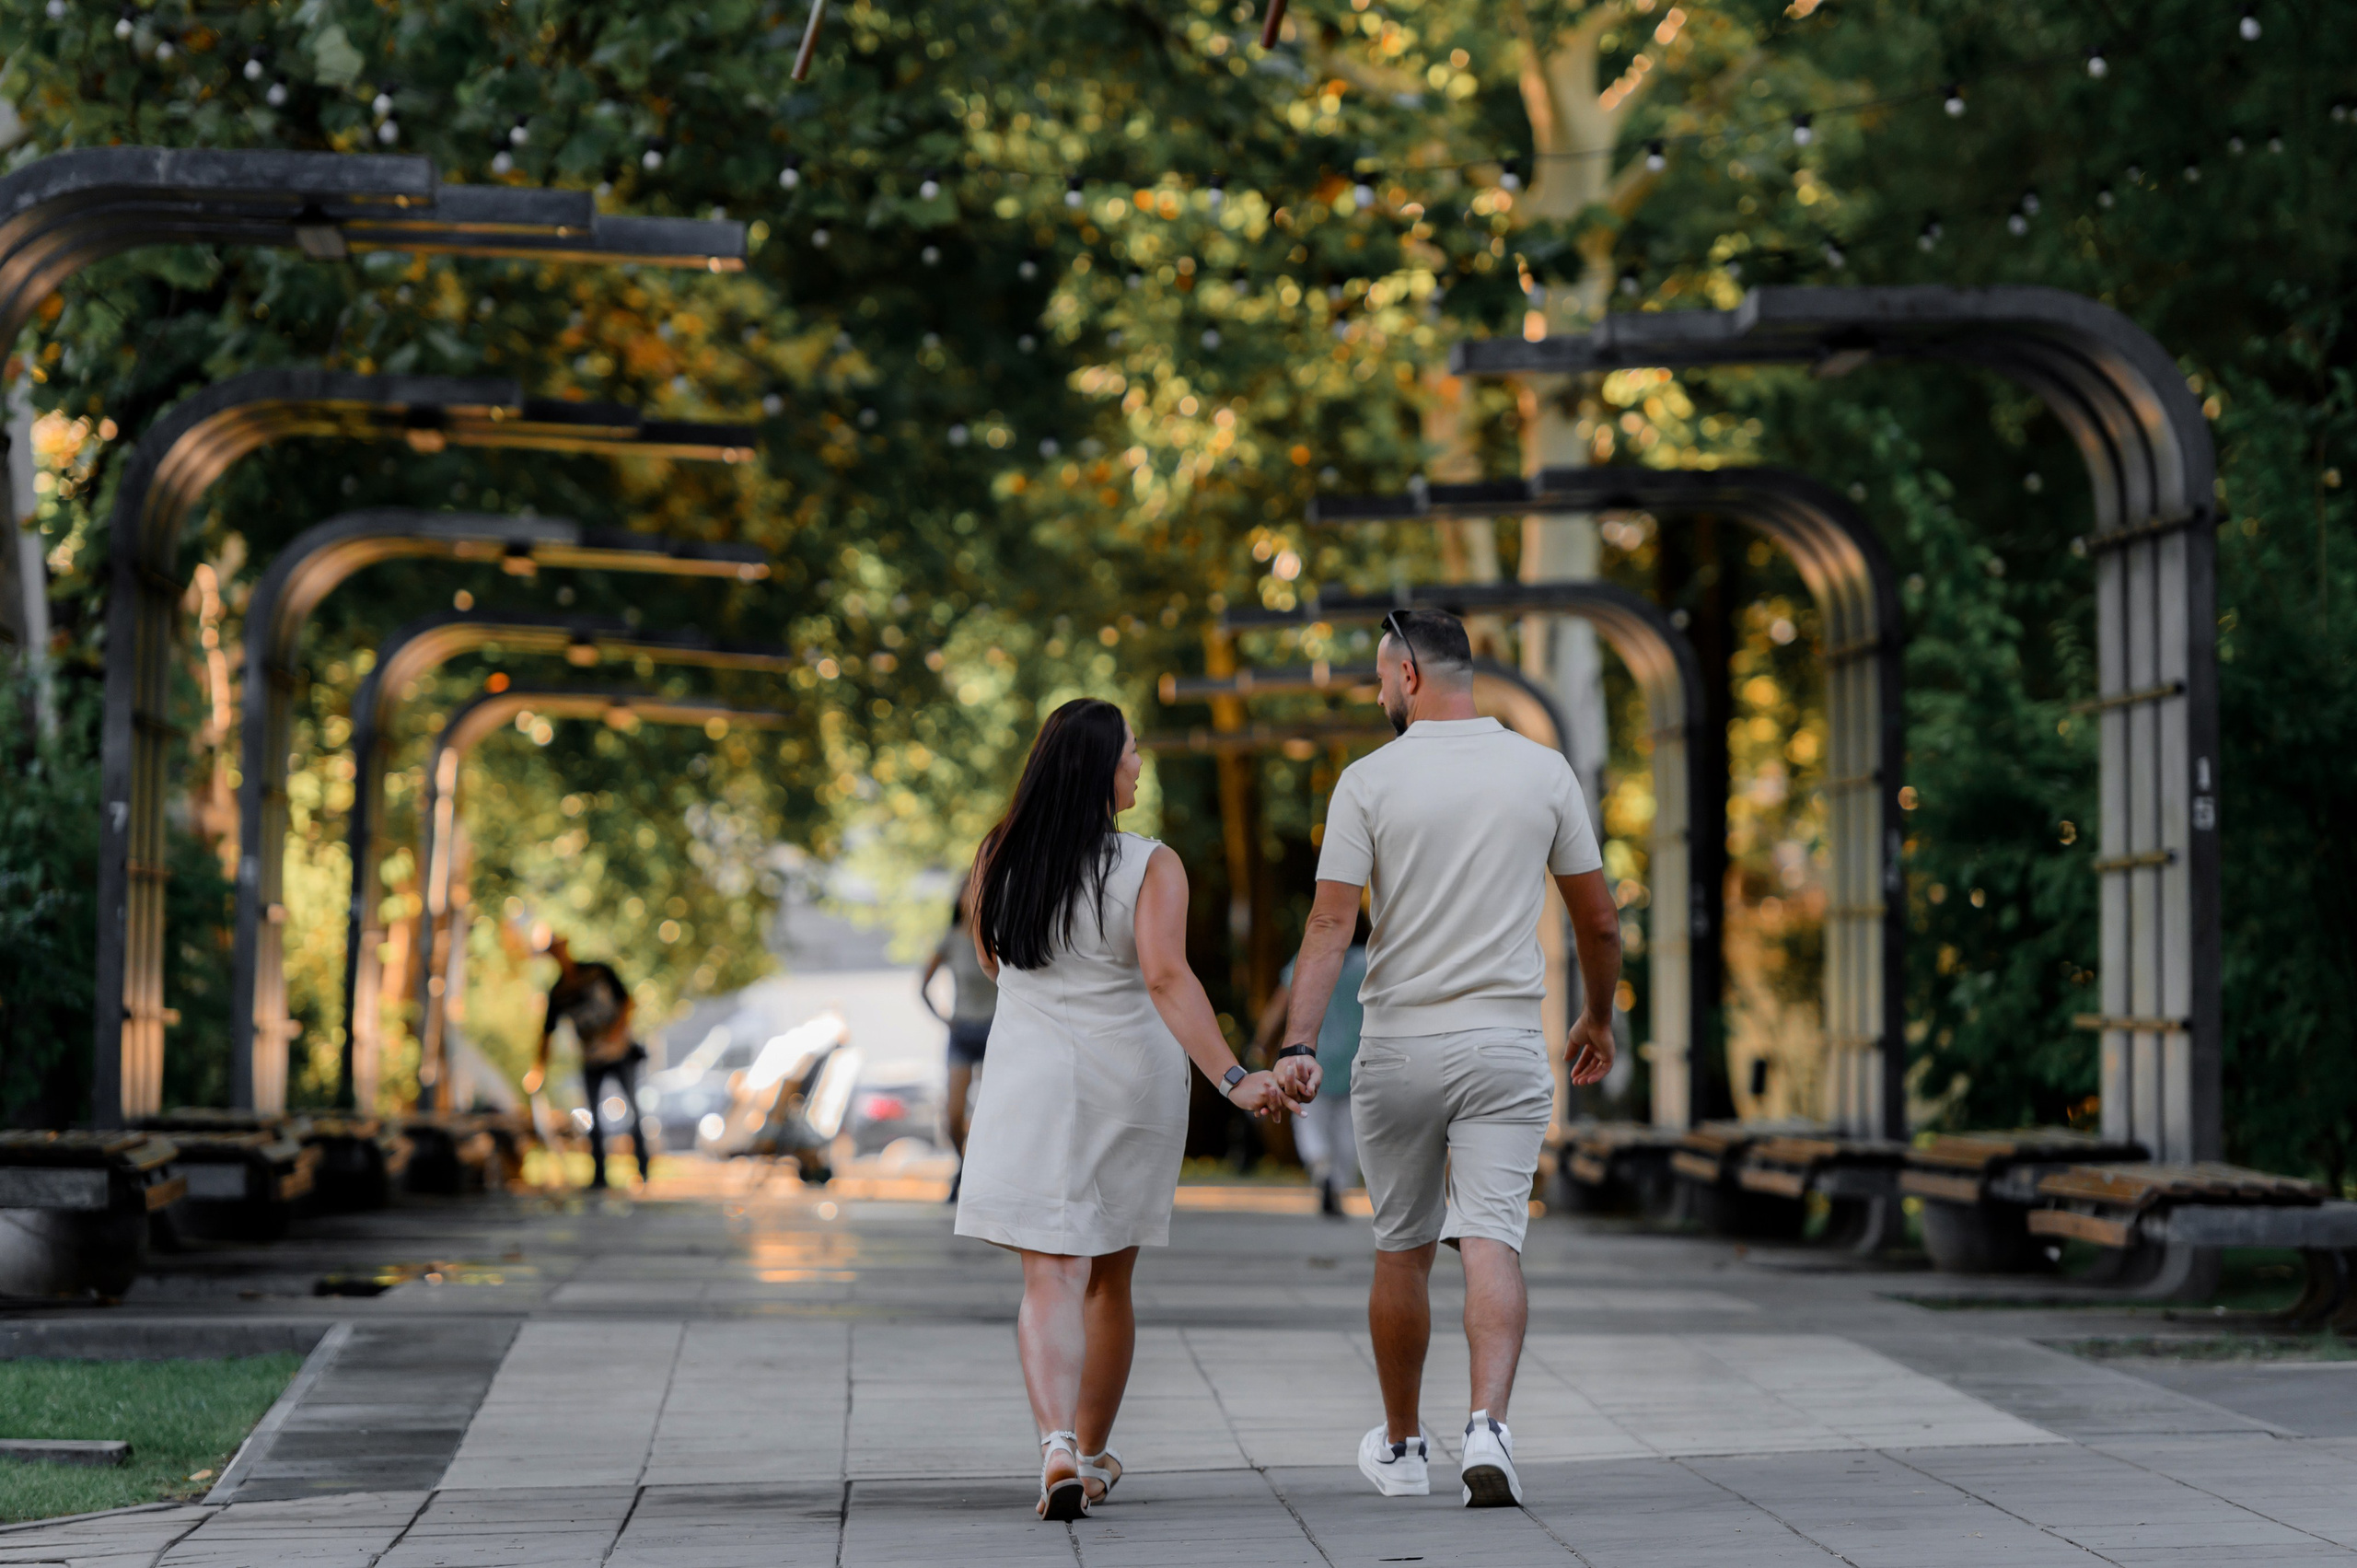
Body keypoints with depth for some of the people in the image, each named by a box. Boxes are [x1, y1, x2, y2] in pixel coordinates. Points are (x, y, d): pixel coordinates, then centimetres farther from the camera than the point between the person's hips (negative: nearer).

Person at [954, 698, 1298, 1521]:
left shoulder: (1000, 860, -2)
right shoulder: (1150, 867, -13)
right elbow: (1166, 977, -26)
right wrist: (1233, 1078, -32)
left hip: (1030, 1083, 1)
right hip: (1130, 1083, -1)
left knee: (1052, 1278, -5)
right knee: (1108, 1278, 16)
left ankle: (1058, 1444, -27)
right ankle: (1092, 1454, 29)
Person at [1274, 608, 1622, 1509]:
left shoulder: (1369, 782, -4)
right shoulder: (1543, 771, 3)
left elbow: (1329, 925, -12)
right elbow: (1598, 921, 9)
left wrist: (1298, 1045, -15)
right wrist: (1598, 1019, 24)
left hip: (1398, 1046, 0)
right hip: (1505, 1044, 0)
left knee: (1402, 1250, 13)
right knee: (1493, 1243, -6)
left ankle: (1400, 1449, 26)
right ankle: (1487, 1426, -26)